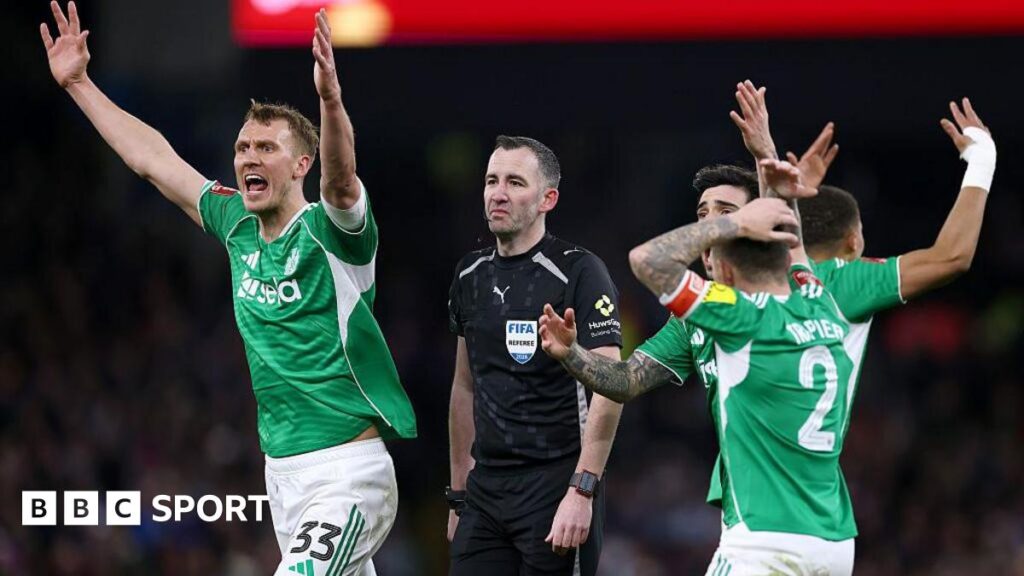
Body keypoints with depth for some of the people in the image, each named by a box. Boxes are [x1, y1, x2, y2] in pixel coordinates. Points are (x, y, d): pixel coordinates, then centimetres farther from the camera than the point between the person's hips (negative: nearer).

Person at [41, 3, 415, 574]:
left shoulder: (328, 231, -10)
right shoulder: (238, 226, 10)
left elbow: (340, 178, -33)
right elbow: (152, 158, 18)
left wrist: (331, 99, -51)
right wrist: (78, 82, 21)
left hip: (348, 474, -7)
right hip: (283, 473, 7)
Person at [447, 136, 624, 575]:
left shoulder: (578, 272, -7)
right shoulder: (471, 276, 13)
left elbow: (609, 389, -13)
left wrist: (582, 491, -19)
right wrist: (459, 493, 19)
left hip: (556, 485, -6)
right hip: (487, 487, 6)